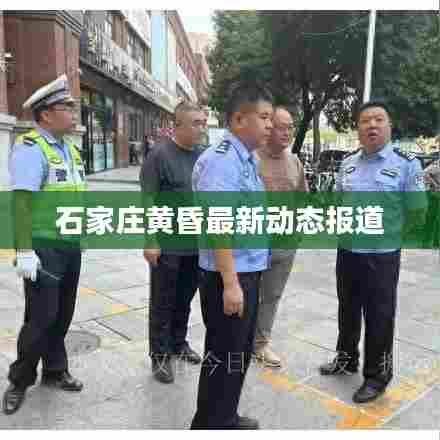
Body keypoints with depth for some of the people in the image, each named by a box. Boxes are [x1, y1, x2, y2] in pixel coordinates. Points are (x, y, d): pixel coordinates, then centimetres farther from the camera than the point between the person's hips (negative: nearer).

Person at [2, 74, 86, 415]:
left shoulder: (70, 149, 12)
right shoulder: (30, 148, -14)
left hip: (71, 244, 8)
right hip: (44, 246, -8)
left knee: (62, 314, 16)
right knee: (41, 317, -1)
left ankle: (55, 371, 32)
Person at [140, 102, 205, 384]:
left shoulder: (203, 155, 8)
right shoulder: (160, 154, -10)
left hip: (197, 244, 6)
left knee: (185, 299, 18)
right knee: (163, 302, 7)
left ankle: (179, 342, 36)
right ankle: (160, 355, 21)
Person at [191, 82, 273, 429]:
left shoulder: (248, 159, 11)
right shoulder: (221, 160, -19)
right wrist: (230, 282, -25)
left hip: (249, 273, 10)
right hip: (229, 276, -10)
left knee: (240, 352, 22)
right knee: (223, 356, 5)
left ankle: (226, 418, 42)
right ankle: (209, 425, 27)